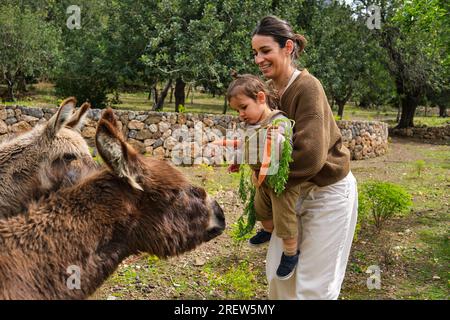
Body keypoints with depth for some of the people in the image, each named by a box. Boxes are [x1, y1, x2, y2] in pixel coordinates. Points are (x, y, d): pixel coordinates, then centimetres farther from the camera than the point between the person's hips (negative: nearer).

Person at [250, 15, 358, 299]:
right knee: (278, 271, 13)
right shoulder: (267, 88, 0)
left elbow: (310, 154, -31)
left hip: (329, 191, -7)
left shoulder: (307, 87, -23)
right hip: (297, 190, 7)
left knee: (313, 283, 3)